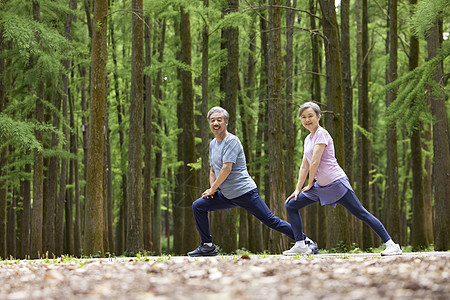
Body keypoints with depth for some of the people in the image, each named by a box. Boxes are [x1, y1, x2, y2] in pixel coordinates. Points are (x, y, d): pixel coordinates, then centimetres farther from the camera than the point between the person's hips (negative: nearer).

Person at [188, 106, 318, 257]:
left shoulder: (232, 141, -13)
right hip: (227, 196, 8)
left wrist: (212, 189, -11)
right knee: (198, 206, 1)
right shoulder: (213, 144, 14)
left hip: (245, 192, -8)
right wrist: (212, 189, 5)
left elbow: (226, 169, -20)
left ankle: (306, 241, 1)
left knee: (271, 221, -8)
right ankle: (207, 246, 8)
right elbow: (213, 170, 23)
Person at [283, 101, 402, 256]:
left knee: (361, 213, -10)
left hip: (336, 183, -9)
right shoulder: (308, 139, 16)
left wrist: (310, 184, -5)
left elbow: (315, 162, -15)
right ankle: (300, 246, 6)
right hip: (320, 186, 9)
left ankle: (391, 245, -8)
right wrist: (298, 189, 14)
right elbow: (304, 166, 20)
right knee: (291, 205, 5)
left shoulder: (321, 134, -10)